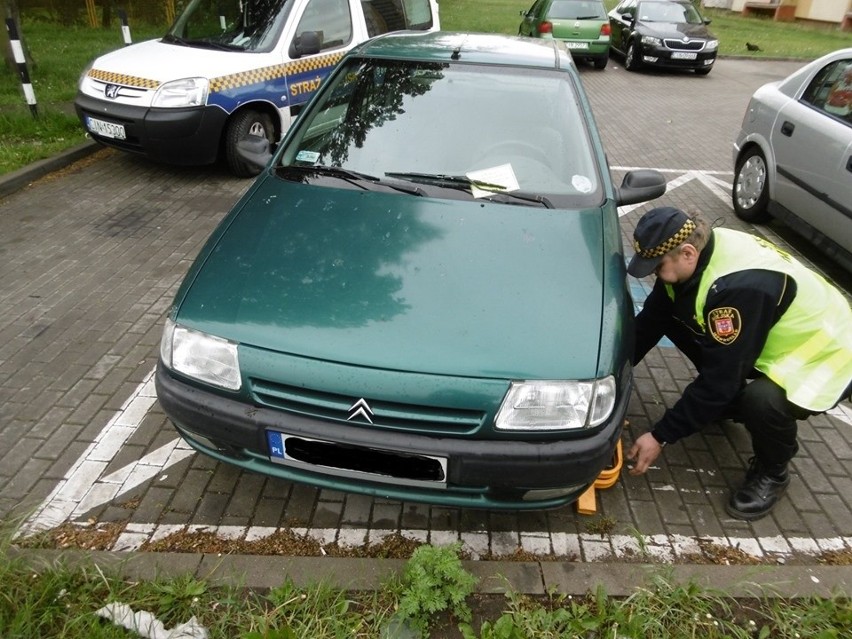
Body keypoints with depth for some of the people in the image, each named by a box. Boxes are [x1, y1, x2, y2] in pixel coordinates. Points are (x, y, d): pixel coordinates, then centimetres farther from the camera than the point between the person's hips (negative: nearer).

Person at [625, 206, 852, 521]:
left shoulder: (740, 285, -37)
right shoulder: (695, 252, -13)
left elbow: (719, 378, -33)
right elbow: (651, 321, -3)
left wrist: (660, 436, -26)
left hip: (822, 354, -8)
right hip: (767, 338, 8)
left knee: (763, 400, -37)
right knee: (675, 314, -4)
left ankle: (772, 473, -2)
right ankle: (732, 400, 16)